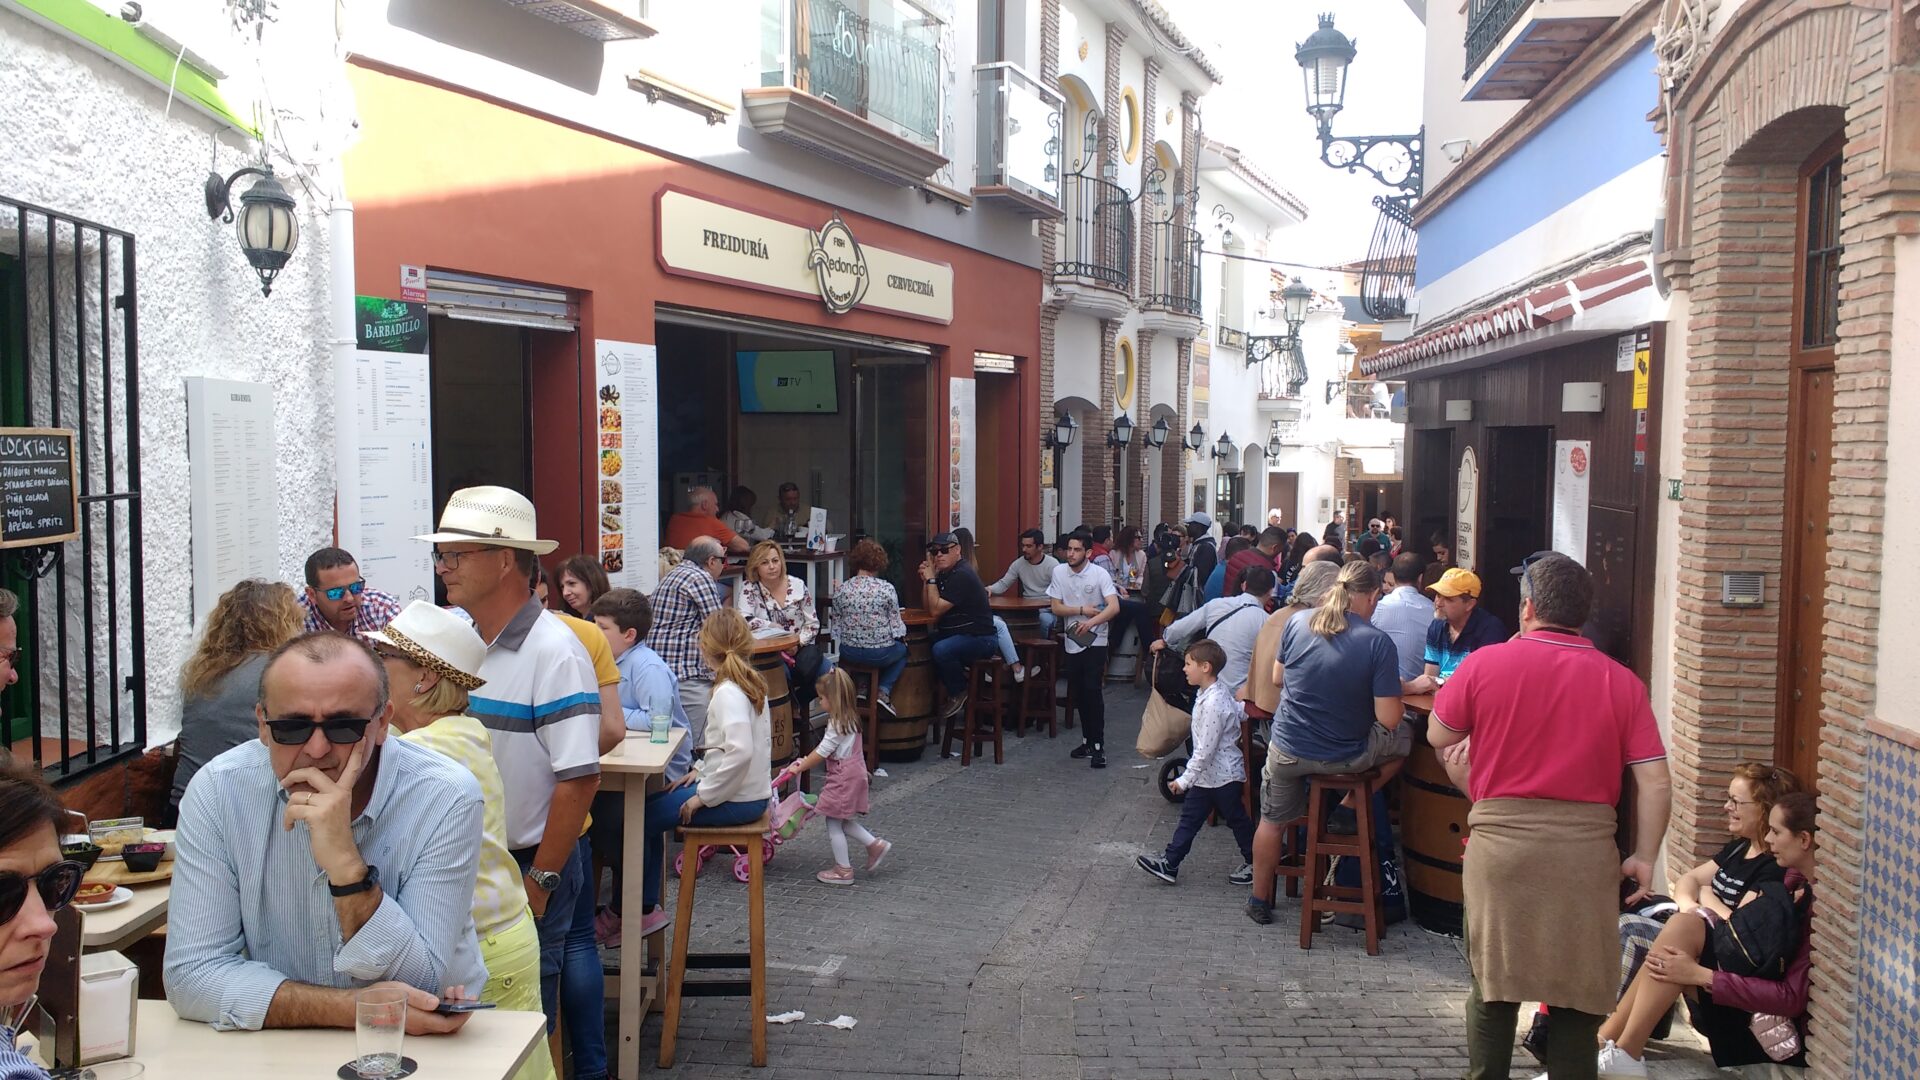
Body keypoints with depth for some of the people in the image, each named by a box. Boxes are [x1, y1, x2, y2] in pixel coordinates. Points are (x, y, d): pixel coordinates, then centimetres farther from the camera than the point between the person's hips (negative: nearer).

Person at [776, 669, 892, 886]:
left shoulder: (837, 725, -20)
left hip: (843, 777, -10)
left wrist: (800, 768, -8)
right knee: (841, 822, 20)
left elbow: (822, 752, -17)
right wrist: (806, 761, 15)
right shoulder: (850, 719, 9)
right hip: (853, 773, 10)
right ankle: (875, 845, 18)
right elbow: (825, 748, 16)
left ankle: (843, 870, 9)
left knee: (833, 824, 2)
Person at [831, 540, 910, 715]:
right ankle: (883, 691, 10)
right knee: (903, 650, 31)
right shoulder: (887, 588, -12)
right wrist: (902, 638, 15)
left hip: (849, 653, 4)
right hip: (880, 653, -4)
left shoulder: (841, 590, -4)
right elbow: (896, 623, -6)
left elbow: (836, 626, -1)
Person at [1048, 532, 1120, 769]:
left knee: (1093, 690, -14)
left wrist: (1091, 622, -37)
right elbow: (1056, 608, -1)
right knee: (1078, 694, 10)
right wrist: (1082, 610, -15)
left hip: (1095, 642, -4)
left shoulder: (1100, 574, -13)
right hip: (1073, 642, 4)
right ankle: (1089, 740, 23)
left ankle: (1098, 746, -9)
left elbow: (1114, 607, -23)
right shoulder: (1059, 572, -2)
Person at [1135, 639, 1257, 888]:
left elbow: (1205, 750, -27)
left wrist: (1184, 779, -22)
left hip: (1223, 775, -10)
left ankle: (1253, 865, 25)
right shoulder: (1217, 689, 0)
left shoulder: (1213, 703, -29)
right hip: (1207, 774, 10)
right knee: (1189, 817, 11)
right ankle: (1169, 863, 16)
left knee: (1236, 820, 8)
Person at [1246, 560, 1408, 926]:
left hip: (1287, 749, 3)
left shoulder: (1297, 622, -8)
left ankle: (1260, 900, 40)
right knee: (1405, 736, 26)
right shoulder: (1378, 643, -18)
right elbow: (1388, 720, -19)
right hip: (1346, 757, -3)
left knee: (1271, 822, 26)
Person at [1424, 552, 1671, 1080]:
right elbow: (1655, 783, -3)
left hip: (1501, 839, -1)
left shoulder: (1485, 663, -4)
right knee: (1578, 989, 11)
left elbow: (1438, 736, 9)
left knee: (1493, 983, 12)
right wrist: (1644, 857, 4)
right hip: (1587, 848, 1)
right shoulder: (1621, 681, 0)